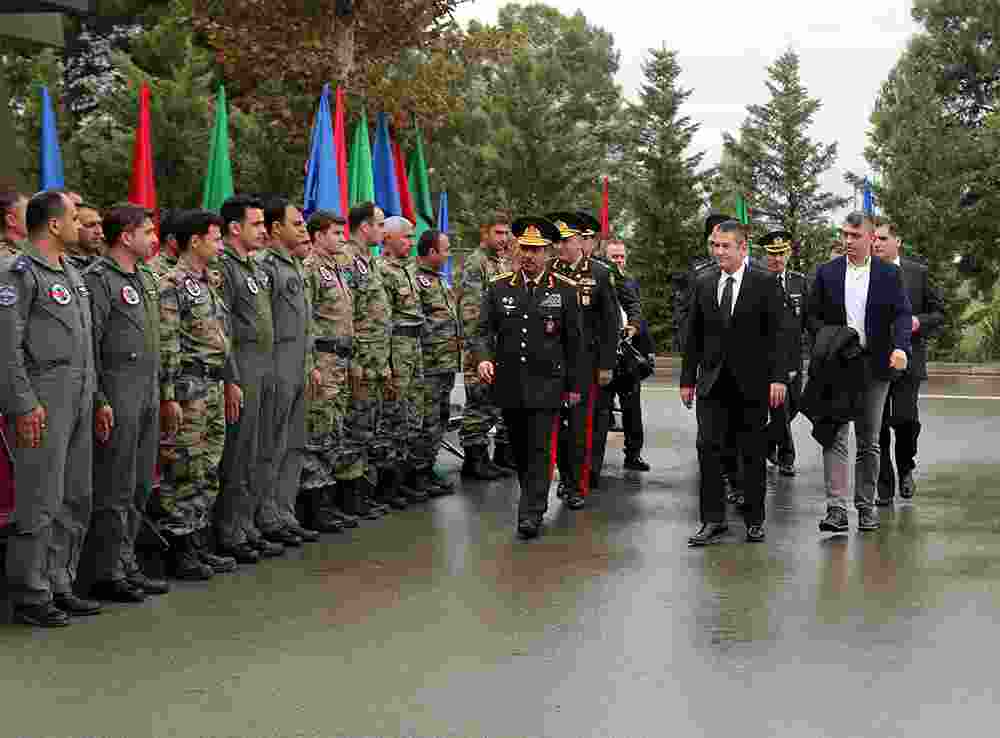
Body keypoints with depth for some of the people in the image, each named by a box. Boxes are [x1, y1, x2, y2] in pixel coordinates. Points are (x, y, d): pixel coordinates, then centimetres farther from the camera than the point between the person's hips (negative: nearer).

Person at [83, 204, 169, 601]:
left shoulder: (146, 279, 17)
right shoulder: (98, 279, -11)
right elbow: (87, 346, -16)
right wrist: (98, 402, -19)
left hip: (147, 395, 9)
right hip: (117, 399, -9)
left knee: (140, 488, 13)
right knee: (115, 490, -3)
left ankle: (127, 564, 21)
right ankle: (109, 575, 3)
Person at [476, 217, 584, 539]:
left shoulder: (564, 289, 0)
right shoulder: (499, 286, 5)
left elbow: (574, 340, 3)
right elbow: (484, 329, 2)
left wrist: (575, 385, 3)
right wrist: (483, 357, -19)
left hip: (546, 383, -3)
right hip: (509, 383, 3)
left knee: (539, 448, -7)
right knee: (519, 448, 13)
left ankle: (532, 512, -5)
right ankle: (533, 497, 31)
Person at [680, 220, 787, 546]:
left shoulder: (764, 283, -1)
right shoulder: (704, 285, 8)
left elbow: (776, 333, -4)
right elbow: (693, 336, 12)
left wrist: (778, 377, -11)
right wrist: (687, 379, 8)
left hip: (751, 382, -2)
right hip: (713, 383, 2)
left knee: (752, 452, 5)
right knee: (708, 446, -7)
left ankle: (754, 519, 16)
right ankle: (713, 520, -3)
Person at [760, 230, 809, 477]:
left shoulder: (800, 281, 10)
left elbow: (809, 316, 13)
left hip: (794, 356, 5)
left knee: (793, 404, 10)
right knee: (780, 404, -7)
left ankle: (767, 438, 33)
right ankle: (786, 457, 3)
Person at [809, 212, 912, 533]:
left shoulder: (889, 274, 4)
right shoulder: (827, 273, 6)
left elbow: (903, 314, -3)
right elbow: (812, 316, 9)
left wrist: (901, 347, -21)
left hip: (875, 365, 0)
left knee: (869, 441, 8)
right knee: (835, 437, -8)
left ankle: (866, 505, 17)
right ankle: (836, 509, -13)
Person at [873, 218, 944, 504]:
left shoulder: (918, 273, 5)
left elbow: (939, 313, 8)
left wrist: (918, 322, -10)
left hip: (907, 360, -1)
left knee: (904, 418, -12)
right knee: (877, 426, 1)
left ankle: (906, 468, 18)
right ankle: (884, 487, 12)